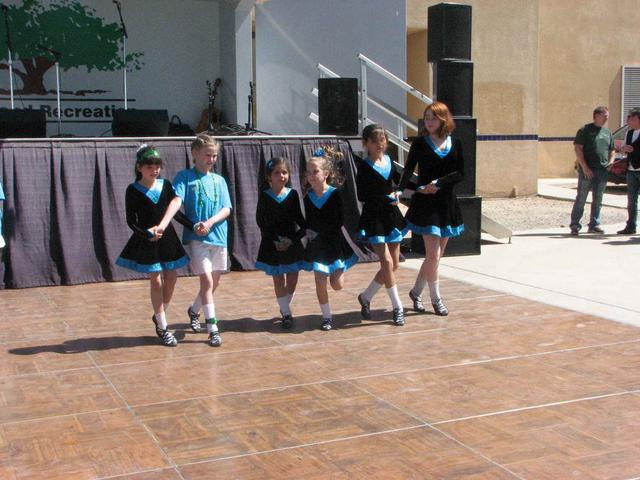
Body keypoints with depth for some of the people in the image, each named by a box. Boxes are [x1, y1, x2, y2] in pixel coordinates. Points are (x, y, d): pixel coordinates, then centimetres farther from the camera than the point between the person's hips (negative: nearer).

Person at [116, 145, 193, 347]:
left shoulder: (165, 185, 3)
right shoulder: (133, 190, -8)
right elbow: (131, 220, -7)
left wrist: (193, 226, -1)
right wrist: (147, 233, -22)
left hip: (168, 237, 4)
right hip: (147, 241, -4)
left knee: (171, 278, 9)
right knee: (156, 281, -1)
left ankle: (159, 315, 32)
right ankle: (162, 327, 9)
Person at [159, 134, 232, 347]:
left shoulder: (219, 180, 10)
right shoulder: (185, 176, -2)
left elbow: (226, 209, 3)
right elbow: (177, 201, -18)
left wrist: (209, 223, -16)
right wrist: (162, 225, -34)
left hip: (218, 237, 5)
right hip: (196, 238, -5)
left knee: (214, 282, 13)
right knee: (207, 281, -9)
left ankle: (194, 311, 39)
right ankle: (213, 329, -3)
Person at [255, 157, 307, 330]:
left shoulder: (293, 194, -1)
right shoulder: (264, 196, -5)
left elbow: (299, 219, 1)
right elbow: (261, 221, -6)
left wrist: (293, 239, -12)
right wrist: (275, 240, -14)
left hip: (292, 243, 2)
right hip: (272, 244, -2)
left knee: (292, 280, 6)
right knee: (278, 280, 2)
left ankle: (284, 307, 30)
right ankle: (286, 314, 11)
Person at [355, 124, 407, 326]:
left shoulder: (389, 161, 8)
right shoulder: (365, 167, -9)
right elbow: (362, 196, -11)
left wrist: (396, 194, 2)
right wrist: (386, 198, -15)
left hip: (392, 216, 6)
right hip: (374, 219, -6)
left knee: (394, 264, 8)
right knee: (387, 262, -11)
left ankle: (365, 297, 24)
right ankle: (398, 307, 2)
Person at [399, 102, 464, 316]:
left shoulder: (455, 144, 5)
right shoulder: (420, 143, -2)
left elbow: (460, 173, -1)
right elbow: (408, 170, -7)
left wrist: (439, 182, -15)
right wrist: (400, 190, -23)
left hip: (447, 202, 4)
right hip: (425, 203, -4)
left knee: (436, 255, 10)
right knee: (433, 254, -7)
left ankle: (416, 292, 26)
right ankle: (436, 299, 8)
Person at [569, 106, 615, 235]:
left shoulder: (607, 132, 16)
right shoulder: (585, 130, -3)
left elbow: (612, 150, 25)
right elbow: (577, 148, -9)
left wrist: (611, 161, 4)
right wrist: (584, 167, -16)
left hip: (602, 171, 5)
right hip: (587, 170, -5)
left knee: (598, 200, 8)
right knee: (581, 198, -3)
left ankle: (594, 224, 16)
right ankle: (575, 225, 1)